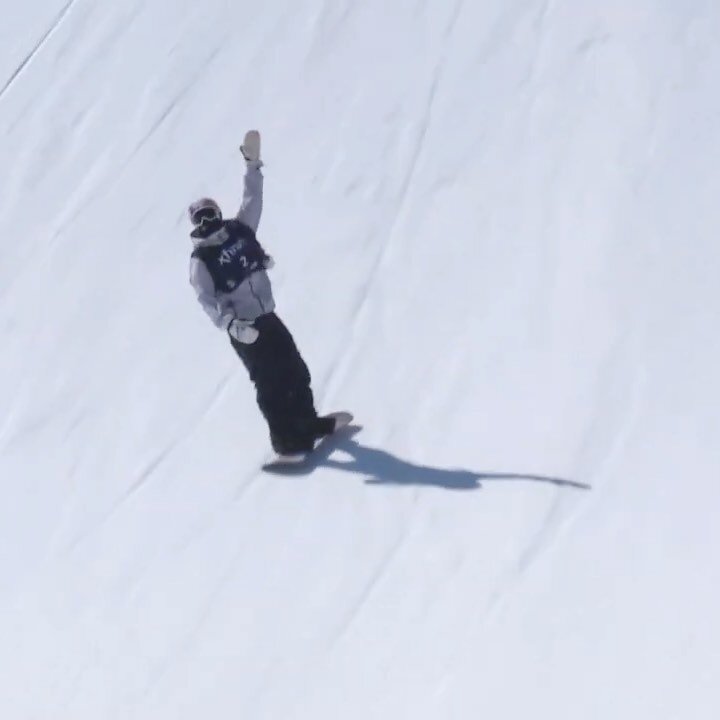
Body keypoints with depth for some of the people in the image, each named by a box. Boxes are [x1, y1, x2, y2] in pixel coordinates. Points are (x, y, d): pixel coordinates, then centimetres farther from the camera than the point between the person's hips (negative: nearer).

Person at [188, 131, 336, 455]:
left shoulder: (240, 229, 2)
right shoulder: (201, 261, -13)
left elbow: (253, 198, 11)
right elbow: (208, 301, -20)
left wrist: (253, 165, 6)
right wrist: (231, 325, -34)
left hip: (267, 318, 6)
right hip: (244, 330, -6)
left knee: (295, 371, 15)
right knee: (270, 382, -5)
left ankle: (307, 423, 32)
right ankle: (285, 440, 1)